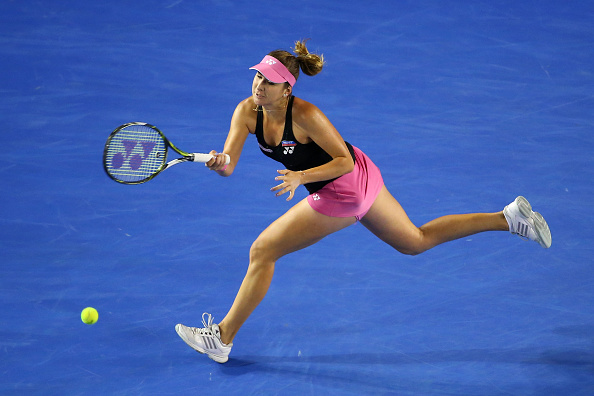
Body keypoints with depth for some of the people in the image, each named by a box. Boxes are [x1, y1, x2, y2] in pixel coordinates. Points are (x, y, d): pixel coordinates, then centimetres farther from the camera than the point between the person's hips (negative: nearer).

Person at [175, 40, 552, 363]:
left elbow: (344, 161, -23)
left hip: (343, 190, -8)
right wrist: (220, 162, -38)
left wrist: (300, 177, -35)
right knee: (417, 241, 23)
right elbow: (228, 166, -15)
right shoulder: (247, 111, -10)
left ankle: (222, 338, 10)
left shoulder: (305, 115, -30)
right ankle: (509, 217, 27)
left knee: (262, 251, -4)